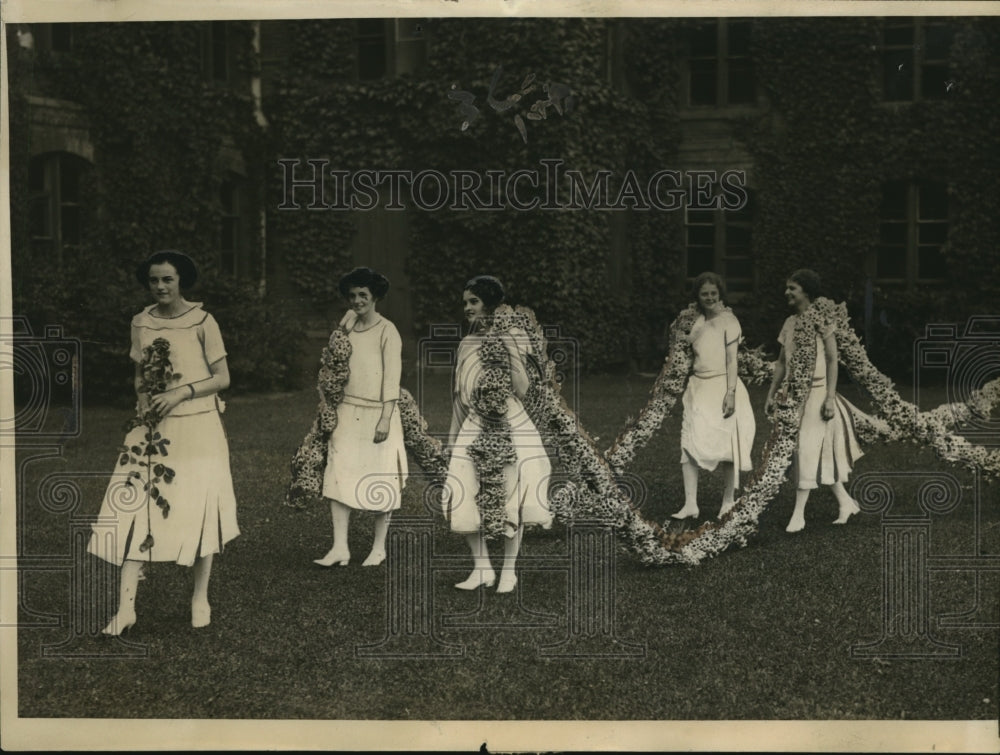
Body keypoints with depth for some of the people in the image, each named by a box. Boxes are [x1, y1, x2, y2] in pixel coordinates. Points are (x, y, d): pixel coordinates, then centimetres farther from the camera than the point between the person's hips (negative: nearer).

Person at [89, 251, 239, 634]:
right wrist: (144, 399, 0)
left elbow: (222, 378, -5)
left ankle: (200, 598, 17)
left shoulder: (202, 322, -6)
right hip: (153, 429, 4)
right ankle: (126, 606, -5)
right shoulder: (141, 323, 7)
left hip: (197, 429, -3)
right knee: (134, 506, -5)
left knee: (199, 511, 2)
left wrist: (181, 394, -16)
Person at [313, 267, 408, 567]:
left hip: (376, 414, -5)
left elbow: (392, 378, -10)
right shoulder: (348, 324, 9)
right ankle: (340, 548, -2)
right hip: (347, 412, 5)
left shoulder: (387, 331, -7)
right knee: (338, 476, -4)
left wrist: (386, 418, -16)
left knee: (379, 481, 3)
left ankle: (379, 548, 15)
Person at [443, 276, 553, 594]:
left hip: (509, 427, -4)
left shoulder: (512, 338, -4)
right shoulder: (467, 344, 10)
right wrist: (455, 434, 18)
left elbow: (521, 389, -14)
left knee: (509, 498, 1)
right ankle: (482, 568, 8)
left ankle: (509, 570, 13)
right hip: (474, 428, 4)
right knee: (464, 497, -4)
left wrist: (507, 349, -20)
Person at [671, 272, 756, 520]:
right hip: (698, 387, 6)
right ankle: (690, 504, -2)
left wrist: (731, 392, -16)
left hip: (721, 386, -6)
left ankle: (728, 502, 14)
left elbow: (732, 359, -10)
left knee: (726, 444, 1)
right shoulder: (698, 321, 13)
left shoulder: (728, 320, -5)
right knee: (689, 444, -4)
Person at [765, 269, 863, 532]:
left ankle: (798, 514, -4)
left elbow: (832, 361, -10)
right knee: (820, 452, 11)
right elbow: (782, 362, 15)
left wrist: (830, 397, -16)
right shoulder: (789, 323, 11)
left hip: (816, 392, -7)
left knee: (808, 449, -7)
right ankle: (846, 502, 24)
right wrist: (771, 394, 12)